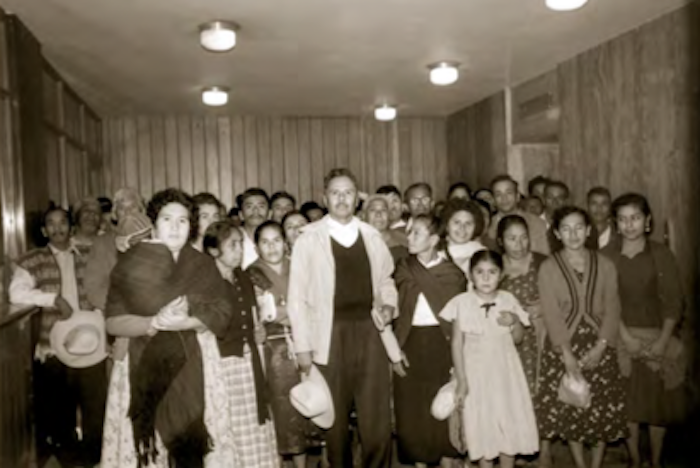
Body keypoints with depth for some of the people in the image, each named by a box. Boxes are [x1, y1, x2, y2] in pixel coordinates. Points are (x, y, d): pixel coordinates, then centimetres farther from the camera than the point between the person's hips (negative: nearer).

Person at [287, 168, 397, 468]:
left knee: (377, 418, 5)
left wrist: (388, 305, -3)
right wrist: (303, 346, -5)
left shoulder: (371, 236, 8)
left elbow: (385, 280, 18)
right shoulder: (309, 238, -2)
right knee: (335, 419, 11)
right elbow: (297, 297, -2)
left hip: (370, 333, 2)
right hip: (330, 336, -2)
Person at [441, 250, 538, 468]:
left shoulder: (508, 299, -2)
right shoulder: (462, 302, -11)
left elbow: (518, 337, 10)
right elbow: (457, 344, -7)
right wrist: (461, 381, -10)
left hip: (505, 370, 3)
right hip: (476, 372, -2)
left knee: (510, 422, 9)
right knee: (482, 425, 6)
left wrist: (514, 322, -12)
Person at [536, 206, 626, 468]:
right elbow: (551, 314, -9)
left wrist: (599, 348, -13)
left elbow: (612, 310, -1)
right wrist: (568, 355, -16)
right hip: (563, 348, -1)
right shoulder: (548, 268, -3)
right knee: (568, 409, 5)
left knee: (602, 410, 6)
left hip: (599, 347, 1)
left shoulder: (605, 265, 2)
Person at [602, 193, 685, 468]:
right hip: (622, 338, 0)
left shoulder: (661, 254, -4)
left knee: (658, 402, 7)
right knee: (627, 403, 6)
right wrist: (626, 337, -12)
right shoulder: (607, 255, -3)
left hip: (658, 338, 0)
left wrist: (662, 342, -13)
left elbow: (673, 301, -5)